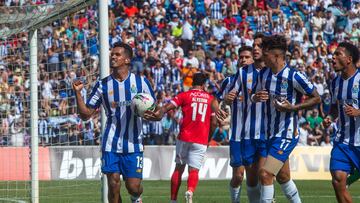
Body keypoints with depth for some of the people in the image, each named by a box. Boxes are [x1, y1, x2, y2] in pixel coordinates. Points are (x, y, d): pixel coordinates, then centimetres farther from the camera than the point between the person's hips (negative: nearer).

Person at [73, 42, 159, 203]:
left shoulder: (141, 82, 2)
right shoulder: (103, 85, 5)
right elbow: (85, 114, 7)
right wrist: (78, 93, -7)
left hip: (133, 143, -1)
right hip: (111, 144, 1)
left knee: (133, 187, -4)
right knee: (113, 185, -6)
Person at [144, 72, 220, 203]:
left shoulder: (184, 95, 4)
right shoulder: (211, 99, 8)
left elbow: (168, 106, -12)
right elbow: (214, 123, 6)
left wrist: (158, 114, -26)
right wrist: (208, 139, 18)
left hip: (184, 138, 0)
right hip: (201, 141, 0)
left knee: (179, 168, 14)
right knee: (194, 170, -1)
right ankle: (190, 191, -30)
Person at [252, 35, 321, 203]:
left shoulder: (293, 77, -16)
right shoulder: (263, 74, 4)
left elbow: (316, 98, -10)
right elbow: (255, 96, 18)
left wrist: (292, 107, -20)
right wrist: (256, 97, -6)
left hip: (286, 134, -8)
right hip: (270, 133, 8)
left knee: (265, 174, -17)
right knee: (283, 178, 17)